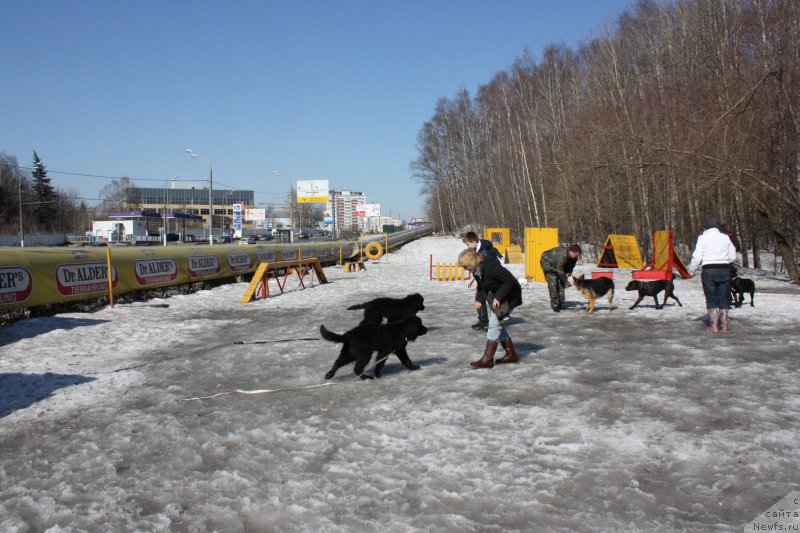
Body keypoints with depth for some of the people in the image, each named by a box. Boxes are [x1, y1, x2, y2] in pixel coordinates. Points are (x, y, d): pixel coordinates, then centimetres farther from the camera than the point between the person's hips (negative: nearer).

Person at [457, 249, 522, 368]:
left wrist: (498, 297, -30)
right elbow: (481, 286, 12)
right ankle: (511, 354, 22)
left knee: (494, 323, -13)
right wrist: (479, 299, -5)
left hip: (507, 296, -10)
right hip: (493, 297, 10)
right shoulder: (477, 270, -2)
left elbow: (510, 280, -30)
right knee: (496, 324, 11)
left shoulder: (490, 267, -30)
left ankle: (487, 359, -11)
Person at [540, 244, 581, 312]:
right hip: (547, 262, -8)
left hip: (556, 264, 8)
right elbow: (559, 270, -34)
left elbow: (571, 266, 2)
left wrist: (568, 273, -18)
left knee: (560, 282, -1)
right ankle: (555, 305, -17)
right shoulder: (562, 254, -39)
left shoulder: (574, 257, -15)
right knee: (553, 283, -17)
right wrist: (566, 281, -28)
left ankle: (560, 304, 5)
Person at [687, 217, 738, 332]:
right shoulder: (725, 237, 7)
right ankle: (724, 325, 13)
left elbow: (697, 257, -7)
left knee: (711, 300, 4)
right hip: (724, 270, 3)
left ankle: (714, 326, 1)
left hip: (709, 271, -3)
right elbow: (732, 257, 9)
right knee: (723, 300, 11)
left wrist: (691, 271, 5)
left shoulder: (703, 238, -3)